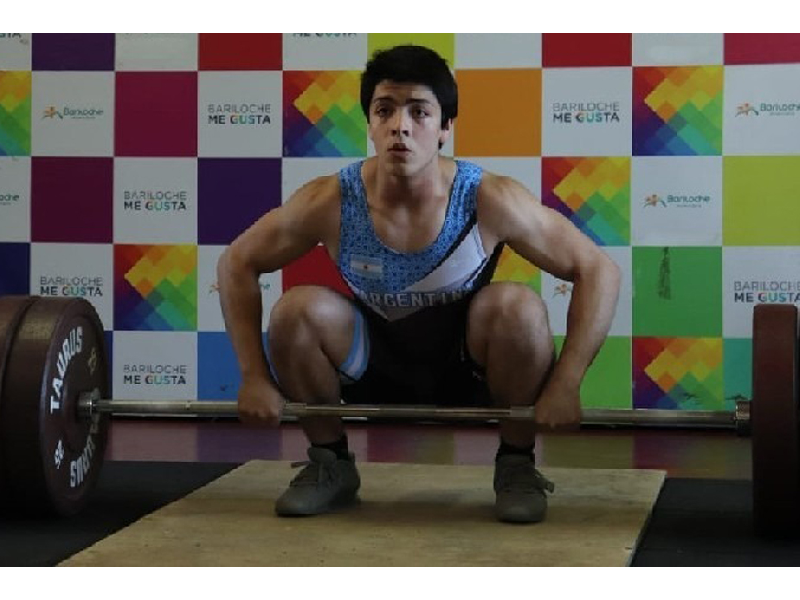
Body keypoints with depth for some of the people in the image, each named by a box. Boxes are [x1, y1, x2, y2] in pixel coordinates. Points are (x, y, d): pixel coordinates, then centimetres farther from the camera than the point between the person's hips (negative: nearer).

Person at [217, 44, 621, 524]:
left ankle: (517, 464, -6)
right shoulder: (329, 202, -22)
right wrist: (256, 378, -15)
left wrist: (565, 384, -26)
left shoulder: (490, 200, -25)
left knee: (519, 307, -31)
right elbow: (237, 263, -7)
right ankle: (330, 464, 0)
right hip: (376, 371, 2)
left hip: (469, 371, -1)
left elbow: (599, 270, -19)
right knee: (296, 312, -25)